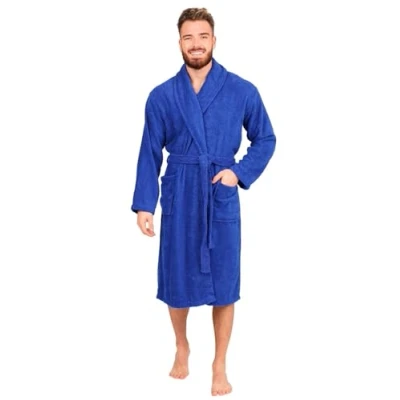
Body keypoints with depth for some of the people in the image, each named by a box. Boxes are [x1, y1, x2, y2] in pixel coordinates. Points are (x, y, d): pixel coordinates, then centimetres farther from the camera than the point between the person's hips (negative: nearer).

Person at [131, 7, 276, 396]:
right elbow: (149, 154, 2)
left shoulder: (242, 91, -2)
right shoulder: (161, 96, 0)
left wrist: (239, 172, -8)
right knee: (176, 281, 10)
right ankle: (181, 348, 37)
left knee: (223, 284, 5)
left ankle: (219, 365, 24)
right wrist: (144, 205, -4)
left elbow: (265, 140, 7)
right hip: (178, 198, 1)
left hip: (221, 199, -1)